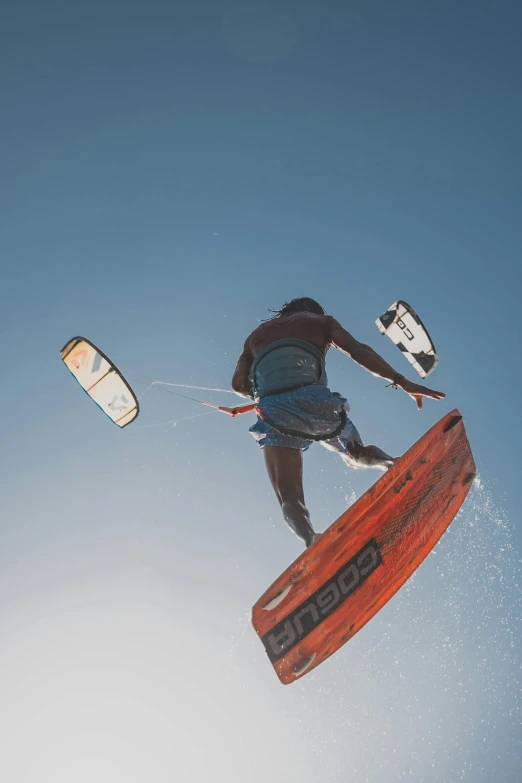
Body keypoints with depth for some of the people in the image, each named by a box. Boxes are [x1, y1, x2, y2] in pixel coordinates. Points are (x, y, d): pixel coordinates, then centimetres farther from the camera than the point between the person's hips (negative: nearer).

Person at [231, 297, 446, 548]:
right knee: (356, 454, 24)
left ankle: (311, 539, -38)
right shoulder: (320, 320, 28)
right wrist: (402, 382, 3)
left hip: (272, 407, 1)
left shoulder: (257, 334, 35)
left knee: (289, 499, -10)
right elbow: (358, 350, 9)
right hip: (312, 397, -1)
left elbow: (239, 383, 22)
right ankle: (396, 464, -4)